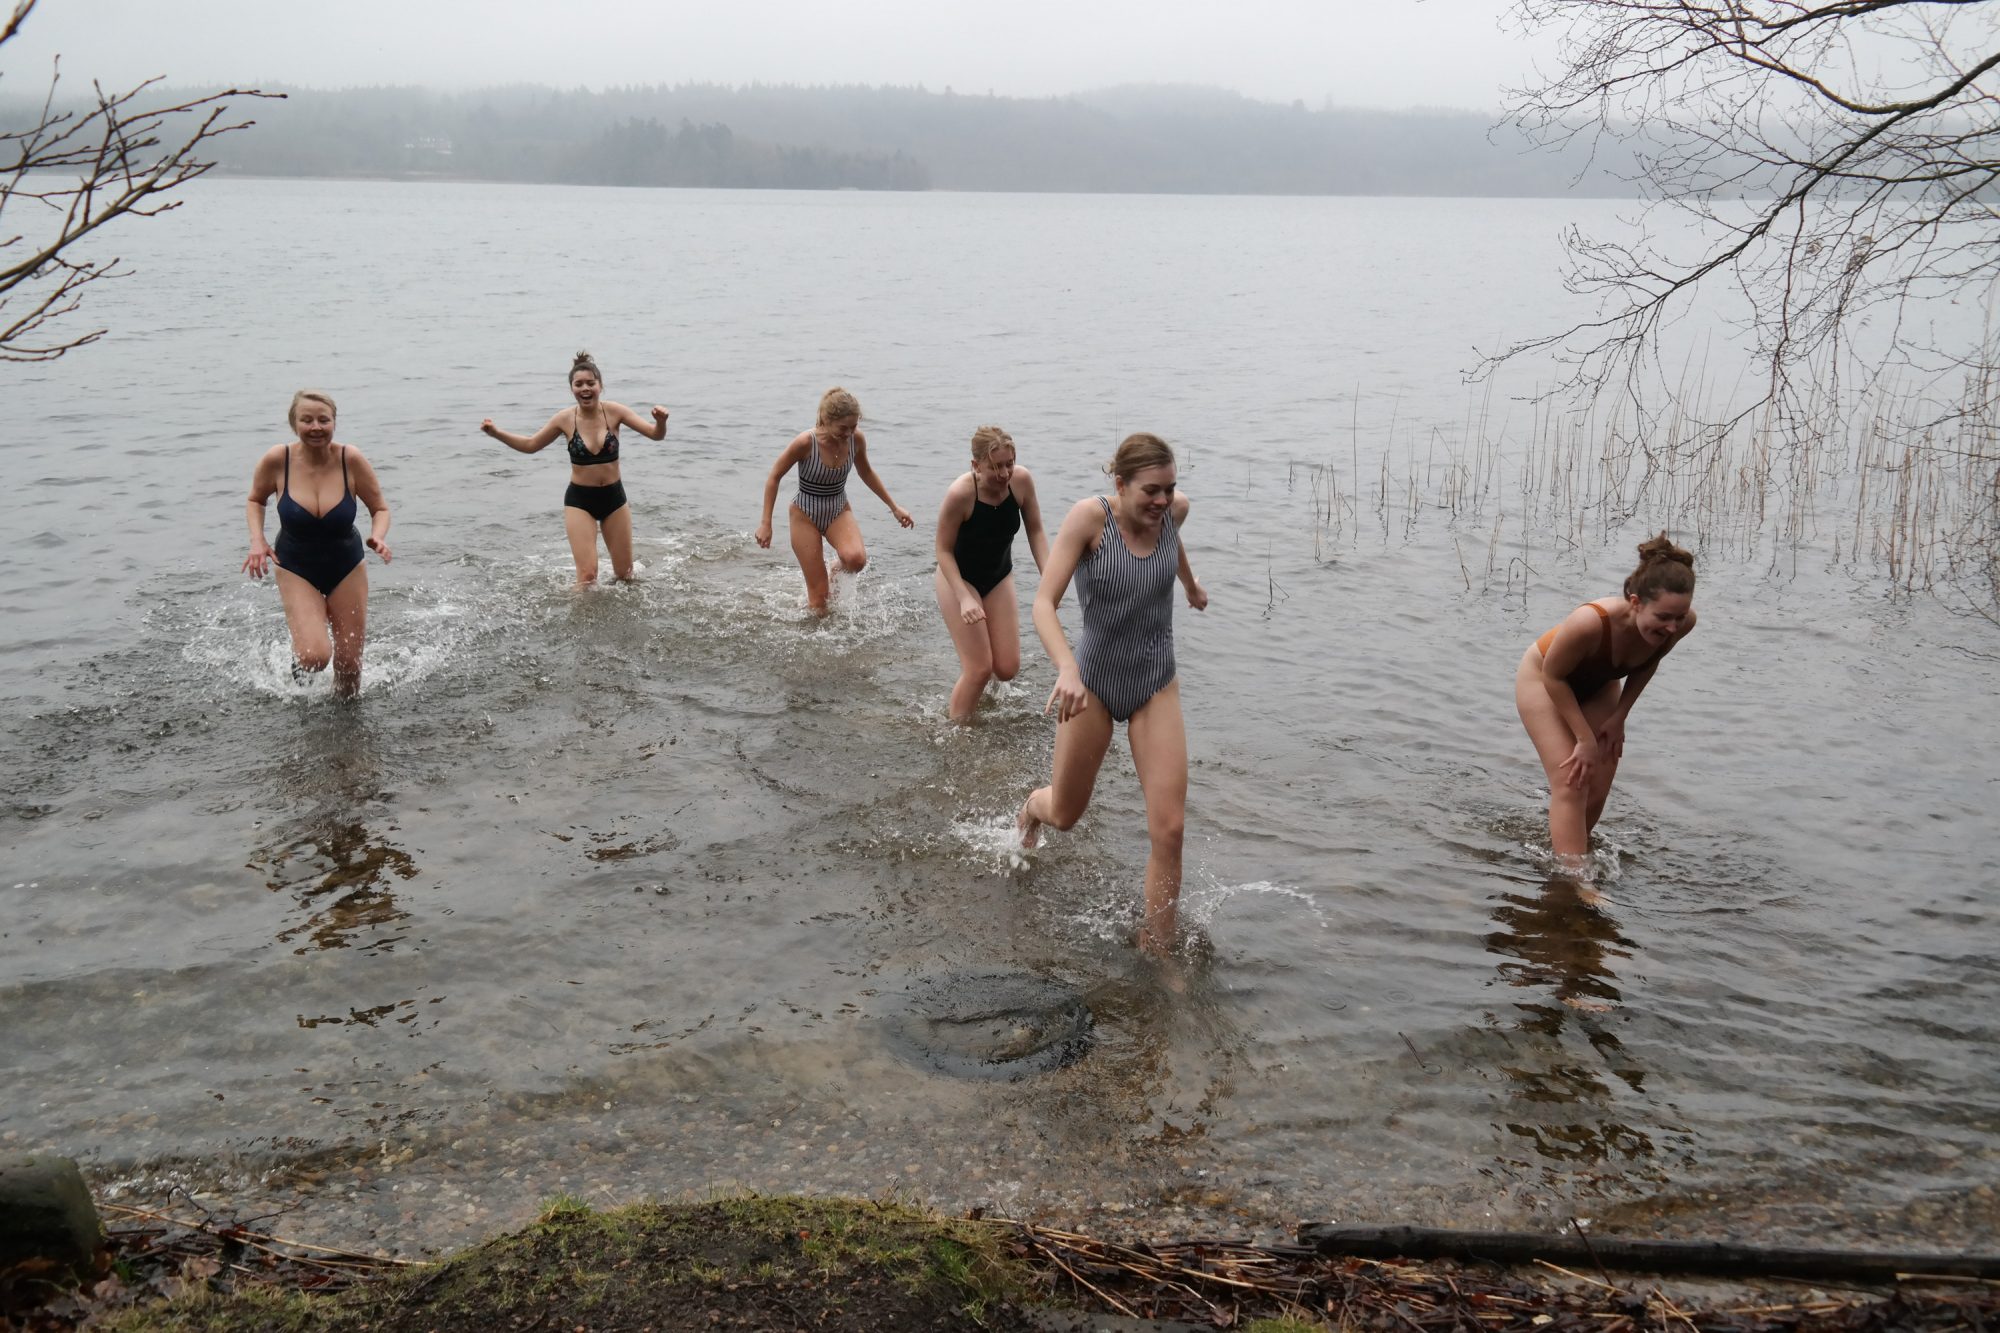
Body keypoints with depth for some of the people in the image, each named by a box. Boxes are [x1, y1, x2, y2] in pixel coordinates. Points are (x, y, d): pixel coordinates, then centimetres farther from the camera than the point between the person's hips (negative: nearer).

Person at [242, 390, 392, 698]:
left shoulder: (350, 459, -18)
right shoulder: (276, 460, -17)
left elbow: (380, 509, -5)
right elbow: (255, 501, 3)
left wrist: (378, 536, -26)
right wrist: (257, 541, -12)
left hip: (347, 567, 1)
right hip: (296, 568, -1)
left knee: (349, 664, 7)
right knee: (314, 656, -20)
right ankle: (299, 651, 19)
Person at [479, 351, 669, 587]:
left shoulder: (614, 411, -11)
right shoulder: (565, 419, -9)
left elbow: (655, 434, -14)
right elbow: (530, 445, 6)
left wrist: (661, 422, -38)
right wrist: (496, 433, -6)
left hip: (614, 496, 1)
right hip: (579, 500, -1)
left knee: (624, 573, 13)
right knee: (587, 574, -12)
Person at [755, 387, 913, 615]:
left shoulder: (857, 439, -14)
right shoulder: (806, 443, -25)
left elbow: (866, 473, 8)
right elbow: (774, 477, -12)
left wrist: (894, 507, 10)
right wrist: (766, 523, -13)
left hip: (839, 511, 3)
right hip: (805, 515, -3)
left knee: (856, 558, -29)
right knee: (819, 595, -8)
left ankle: (839, 570, 7)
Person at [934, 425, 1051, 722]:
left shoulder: (1022, 481, -18)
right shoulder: (960, 494, -30)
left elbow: (1035, 531, -6)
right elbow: (944, 550, -21)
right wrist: (964, 598, -28)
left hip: (999, 577, 5)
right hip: (959, 577, -5)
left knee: (1007, 668, 3)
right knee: (980, 669, -10)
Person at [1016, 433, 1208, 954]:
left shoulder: (1176, 509, -7)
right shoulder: (1089, 516, -20)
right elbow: (1044, 603, -27)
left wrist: (1192, 586, 39)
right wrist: (1067, 668, -43)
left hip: (1156, 686, 3)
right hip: (1094, 681, -2)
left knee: (1169, 829, -9)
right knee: (1065, 815, 16)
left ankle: (1155, 956, 5)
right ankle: (1034, 804, 55)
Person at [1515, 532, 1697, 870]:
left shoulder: (1683, 622, -28)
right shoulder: (1591, 622, -45)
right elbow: (1553, 676, -27)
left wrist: (1619, 717, -5)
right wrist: (1585, 739, -23)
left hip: (1599, 686, 5)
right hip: (1543, 679, -5)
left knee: (1597, 790, 6)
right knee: (1572, 783, -16)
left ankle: (1560, 852, 29)